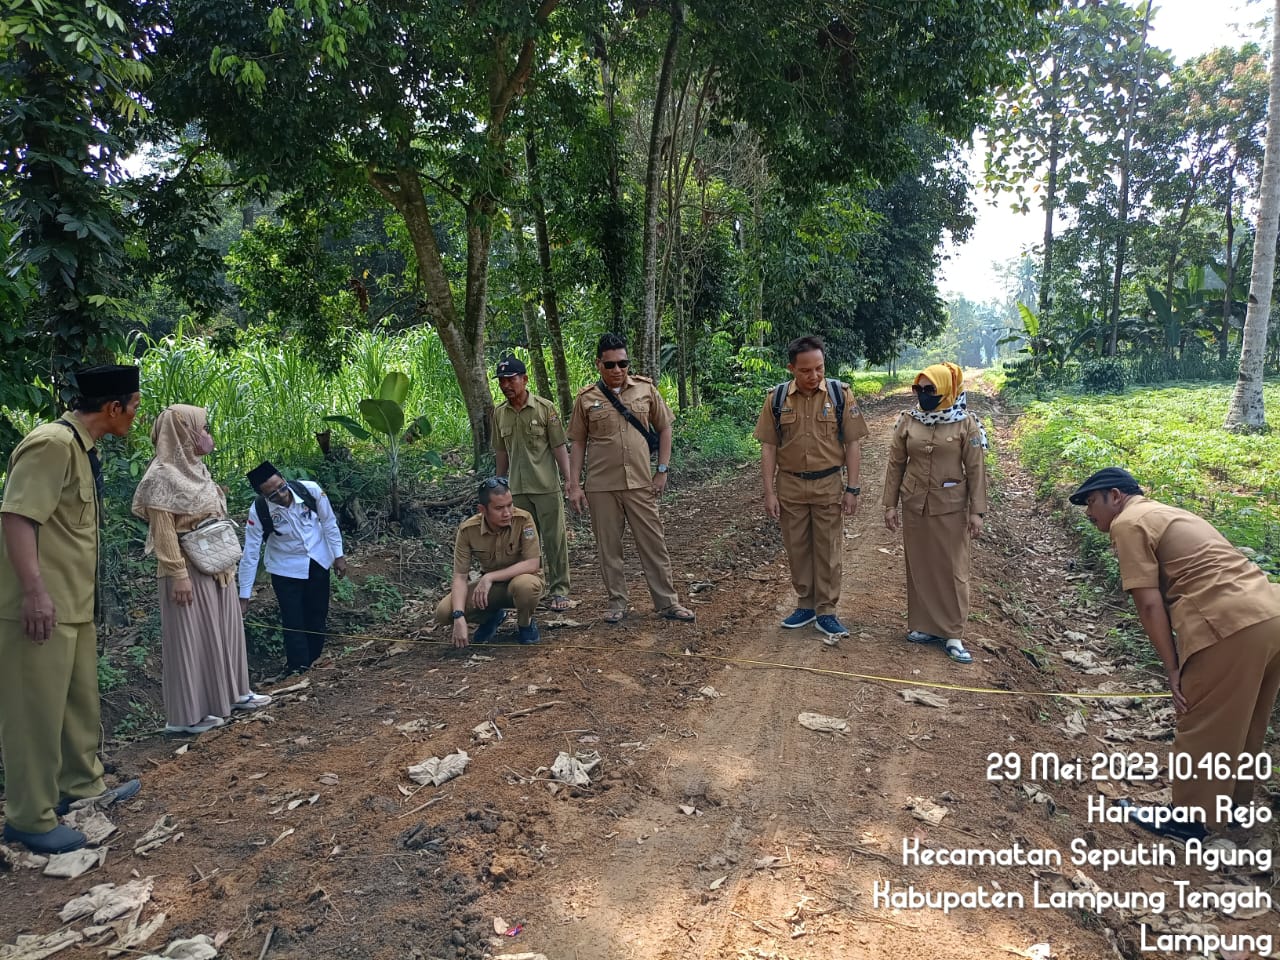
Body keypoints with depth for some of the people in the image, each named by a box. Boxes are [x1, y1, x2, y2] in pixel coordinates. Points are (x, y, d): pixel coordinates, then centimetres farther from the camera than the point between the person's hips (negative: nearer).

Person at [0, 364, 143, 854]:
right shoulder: (52, 443, -18)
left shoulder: (82, 447, 13)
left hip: (74, 603, 10)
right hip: (41, 606, -10)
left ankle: (82, 785, 36)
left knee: (80, 700, 20)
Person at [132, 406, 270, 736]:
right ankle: (187, 714, 8)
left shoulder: (195, 467, 12)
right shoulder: (163, 475, -15)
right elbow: (163, 530, -19)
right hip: (190, 570, -9)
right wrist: (178, 574, -23)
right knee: (191, 634, -2)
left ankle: (230, 693, 28)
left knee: (223, 628, 16)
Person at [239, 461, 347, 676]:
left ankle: (314, 665, 32)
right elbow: (250, 554, -18)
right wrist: (244, 597, -15)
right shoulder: (258, 511, -25)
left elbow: (329, 522, -8)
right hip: (286, 569, -2)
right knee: (293, 622, 0)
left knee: (318, 616, 13)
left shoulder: (310, 490, -25)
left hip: (318, 562, 2)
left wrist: (338, 555, -2)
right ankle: (299, 671, 16)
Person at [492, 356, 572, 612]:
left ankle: (559, 590, 11)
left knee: (554, 539, 1)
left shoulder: (545, 408, -6)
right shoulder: (499, 414, 6)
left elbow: (559, 447, -6)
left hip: (546, 486, -4)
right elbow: (501, 452, 14)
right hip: (517, 489, 4)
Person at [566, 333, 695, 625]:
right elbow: (578, 443, 5)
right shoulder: (586, 398, 0)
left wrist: (662, 470, 1)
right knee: (608, 546, 8)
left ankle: (667, 602, 16)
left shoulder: (645, 389, 1)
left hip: (640, 483, 0)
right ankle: (617, 601, 22)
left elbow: (664, 429, 7)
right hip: (601, 486, 0)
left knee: (653, 544, 5)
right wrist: (574, 484, 0)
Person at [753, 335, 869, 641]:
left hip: (828, 484, -1)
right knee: (797, 548, 11)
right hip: (790, 485, 2)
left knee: (828, 550, 6)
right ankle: (805, 605, 27)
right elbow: (768, 446, -1)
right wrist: (769, 492, -4)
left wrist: (852, 489, -7)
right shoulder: (777, 398, -3)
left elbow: (852, 443, -3)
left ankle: (826, 612, 17)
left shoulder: (840, 394, -6)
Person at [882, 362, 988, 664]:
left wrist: (977, 511, -8)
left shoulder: (966, 423, -8)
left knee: (953, 569, 3)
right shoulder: (908, 420, 0)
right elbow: (896, 464, 4)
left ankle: (953, 634, 11)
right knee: (919, 566, 10)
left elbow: (976, 469, -5)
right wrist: (890, 505, 3)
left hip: (951, 507, -3)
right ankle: (924, 625, 22)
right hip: (915, 505, 3)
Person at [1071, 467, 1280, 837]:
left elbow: (1150, 603, -9)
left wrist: (1173, 668, -4)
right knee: (1240, 723, 23)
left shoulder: (1129, 522, -2)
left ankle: (1189, 817, 19)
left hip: (1232, 625, -9)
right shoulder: (1166, 514, 26)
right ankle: (1232, 800, 39)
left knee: (1202, 727, 6)